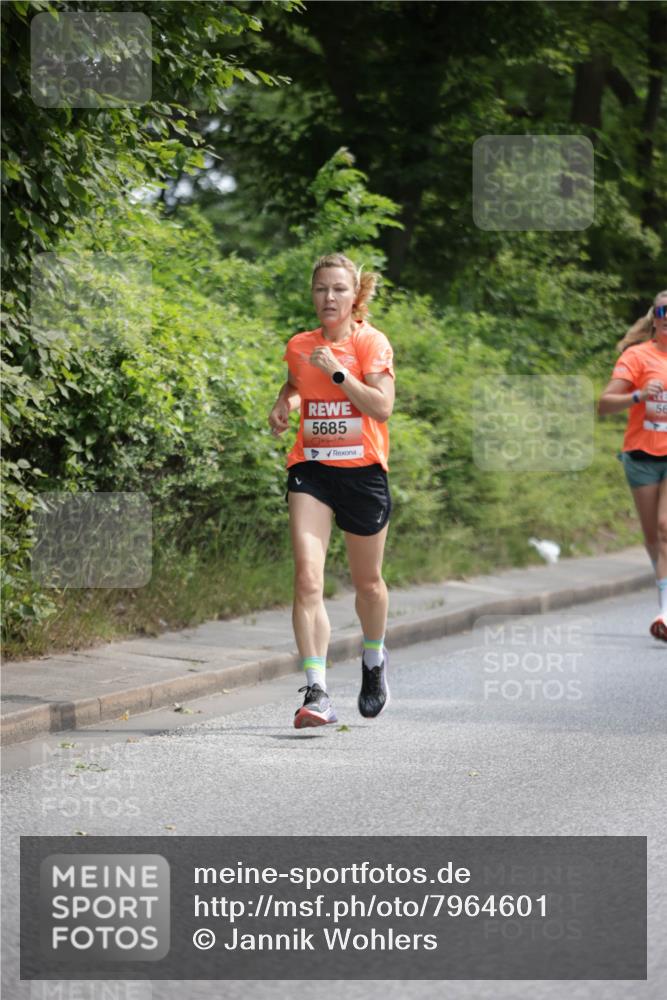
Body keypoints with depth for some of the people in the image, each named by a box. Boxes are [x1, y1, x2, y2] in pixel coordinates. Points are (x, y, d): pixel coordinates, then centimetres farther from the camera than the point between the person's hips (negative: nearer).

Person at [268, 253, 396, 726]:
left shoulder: (371, 342, -6)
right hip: (311, 469, 2)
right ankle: (317, 693, -21)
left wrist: (336, 373, -21)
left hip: (362, 470, -2)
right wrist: (283, 405, 10)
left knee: (368, 582, 13)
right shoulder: (299, 346, 7)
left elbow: (382, 406, -17)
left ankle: (374, 660, 44)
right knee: (307, 578, -16)